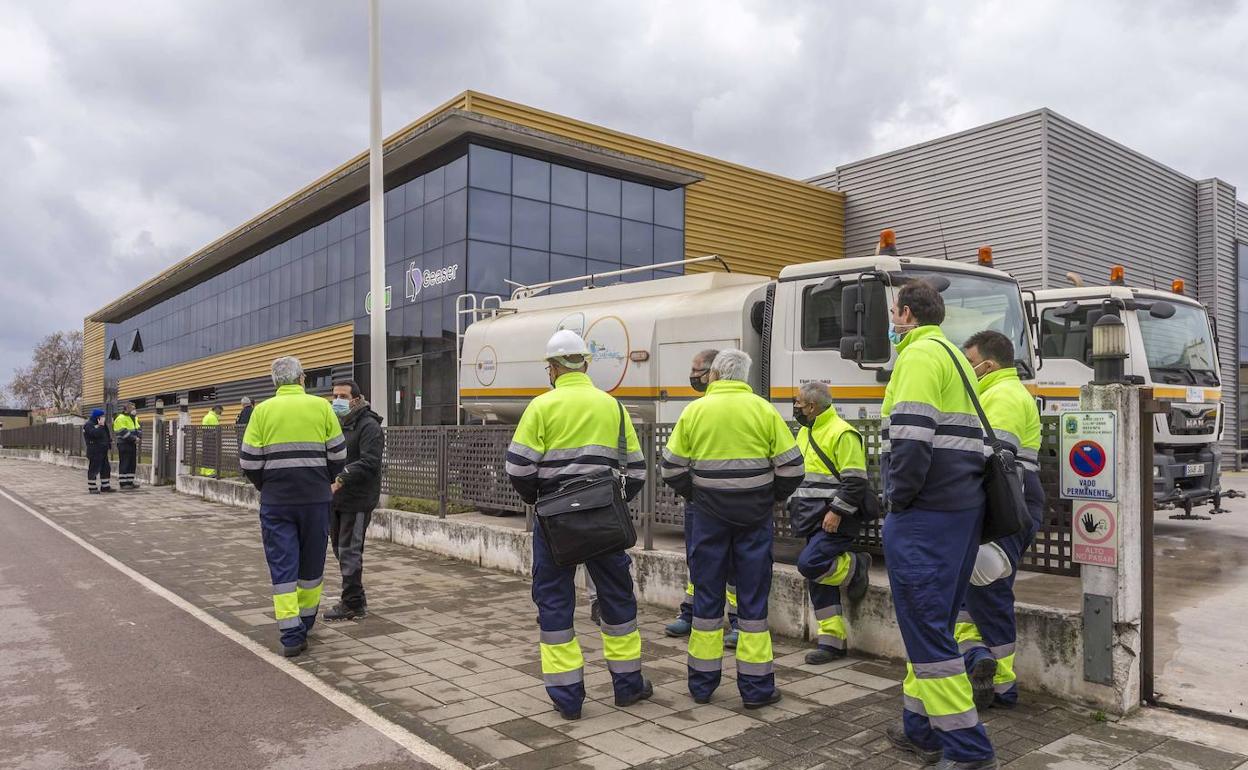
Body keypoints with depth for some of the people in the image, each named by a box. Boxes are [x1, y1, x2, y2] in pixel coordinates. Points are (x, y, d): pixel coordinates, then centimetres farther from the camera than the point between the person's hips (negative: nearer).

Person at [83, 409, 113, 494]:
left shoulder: (99, 425, 19)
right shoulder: (89, 425, -11)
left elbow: (105, 435, 26)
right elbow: (96, 434, -27)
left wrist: (109, 441, 9)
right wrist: (101, 426, -21)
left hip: (102, 451, 10)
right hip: (94, 452, -10)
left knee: (105, 469, 11)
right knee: (93, 469, -5)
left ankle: (105, 486, 16)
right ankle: (92, 488, 0)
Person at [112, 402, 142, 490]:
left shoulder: (134, 418, 19)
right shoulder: (120, 419, -10)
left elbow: (138, 428, 15)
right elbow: (123, 432, -19)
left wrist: (139, 437, -4)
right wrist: (134, 438, -21)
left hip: (132, 444, 9)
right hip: (124, 444, -9)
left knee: (132, 464, 10)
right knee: (124, 464, -5)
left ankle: (130, 482, 16)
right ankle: (123, 483, -1)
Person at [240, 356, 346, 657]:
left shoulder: (263, 410, 0)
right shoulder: (321, 407, 0)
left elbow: (248, 460, -1)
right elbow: (338, 454, 1)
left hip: (275, 500, 0)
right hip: (316, 498, 0)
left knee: (282, 565, 4)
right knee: (312, 562, 16)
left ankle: (291, 635, 0)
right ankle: (306, 621, 31)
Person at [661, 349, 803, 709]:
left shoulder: (694, 411, -1)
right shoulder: (764, 410, -3)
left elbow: (672, 467, 0)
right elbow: (791, 466, -3)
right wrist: (774, 496, 13)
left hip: (707, 515, 1)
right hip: (754, 517, 0)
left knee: (707, 595, 10)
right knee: (753, 597, 8)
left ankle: (702, 683, 19)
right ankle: (756, 686, 14)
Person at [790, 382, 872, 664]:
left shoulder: (842, 433, -13)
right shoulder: (805, 432, 15)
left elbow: (855, 481, -18)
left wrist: (836, 512, -22)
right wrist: (795, 504, 17)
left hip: (834, 520, -9)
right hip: (814, 519, 9)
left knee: (810, 564, -21)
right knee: (818, 580, 8)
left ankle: (854, 566, 6)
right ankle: (832, 641, 16)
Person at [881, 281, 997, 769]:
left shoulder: (920, 354, -10)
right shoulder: (954, 357, 21)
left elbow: (911, 437, -21)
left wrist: (898, 497, -10)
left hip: (924, 513, -10)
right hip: (963, 509, 10)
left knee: (926, 628, -5)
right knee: (931, 622, 16)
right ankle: (922, 729, 25)